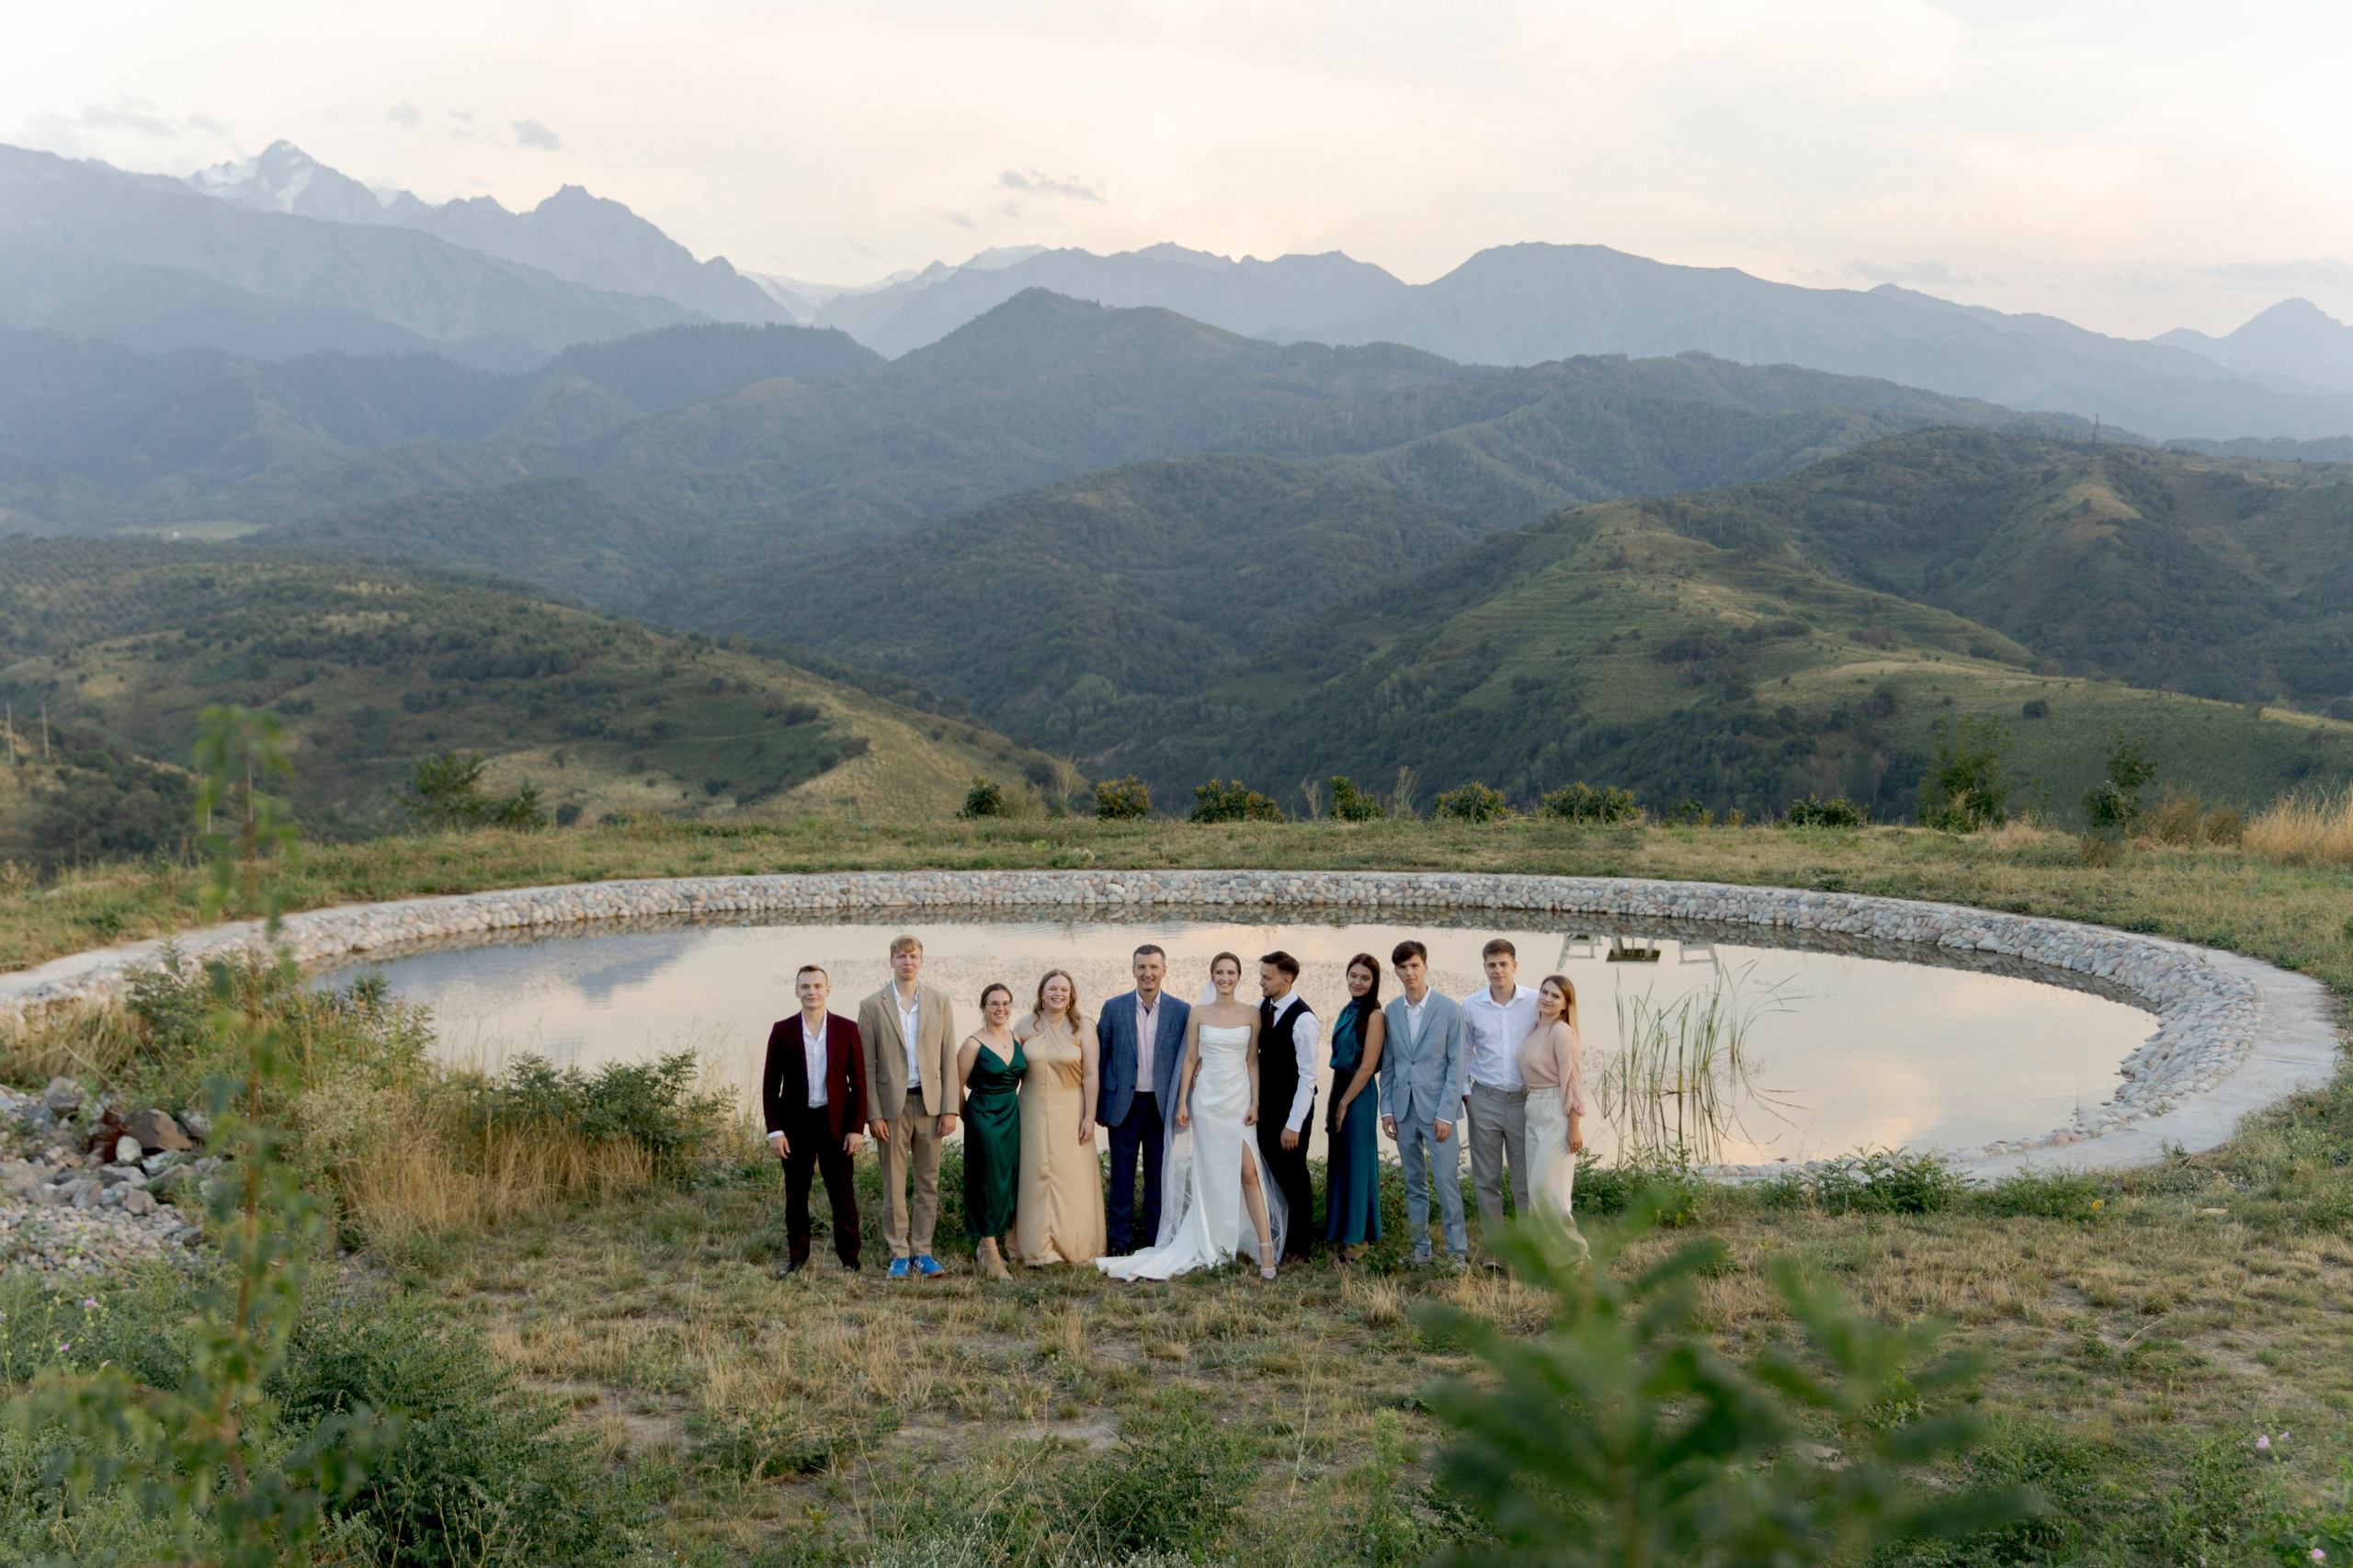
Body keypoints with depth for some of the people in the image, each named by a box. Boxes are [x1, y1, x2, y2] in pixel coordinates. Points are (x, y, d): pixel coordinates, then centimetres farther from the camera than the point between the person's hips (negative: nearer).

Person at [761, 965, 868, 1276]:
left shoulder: (847, 1029, 1)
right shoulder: (782, 1030, 1)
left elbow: (858, 1081, 1)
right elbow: (770, 1083, 2)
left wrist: (856, 1128, -5)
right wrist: (774, 1130, -5)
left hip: (835, 1122, -1)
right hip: (796, 1122, 1)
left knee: (843, 1194, 2)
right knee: (795, 1194, 8)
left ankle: (849, 1259, 11)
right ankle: (796, 1258, 19)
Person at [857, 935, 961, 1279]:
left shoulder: (939, 1001, 5)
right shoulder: (872, 1006, 0)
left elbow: (949, 1057, 4)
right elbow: (867, 1066, 0)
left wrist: (950, 1108, -2)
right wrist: (873, 1114, -6)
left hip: (930, 1102, 2)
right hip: (892, 1105, -2)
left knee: (928, 1182, 6)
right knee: (894, 1184, 3)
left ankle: (922, 1252, 14)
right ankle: (899, 1254, 10)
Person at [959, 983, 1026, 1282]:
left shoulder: (1016, 1038, 6)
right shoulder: (974, 1043, -11)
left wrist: (1017, 1106, 12)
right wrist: (970, 1117, 2)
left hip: (1013, 1116, 6)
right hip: (984, 1118, -6)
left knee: (1010, 1181, 8)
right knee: (988, 1181, -3)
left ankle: (986, 1243, 22)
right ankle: (989, 1254, 3)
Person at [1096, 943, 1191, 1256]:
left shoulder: (1182, 1012, -1)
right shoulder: (1114, 1008, 0)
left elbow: (1187, 1061, 3)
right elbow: (1099, 1059, 4)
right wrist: (1099, 1107, 3)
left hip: (1162, 1106, 0)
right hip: (1124, 1104, 0)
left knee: (1159, 1179, 8)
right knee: (1122, 1179, 5)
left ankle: (1156, 1242, 19)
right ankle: (1119, 1244, 14)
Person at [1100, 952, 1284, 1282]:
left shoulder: (1251, 1015, 2)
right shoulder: (1199, 1014, 3)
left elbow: (1253, 1061, 3)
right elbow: (1190, 1059, 5)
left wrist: (1255, 1103, -3)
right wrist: (1182, 1102, 1)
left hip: (1239, 1099, -1)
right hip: (1207, 1099, 1)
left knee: (1249, 1172, -8)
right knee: (1212, 1172, 5)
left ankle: (1266, 1250, -9)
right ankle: (1214, 1243, 16)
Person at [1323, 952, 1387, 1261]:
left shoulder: (1374, 1016, -15)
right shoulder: (1347, 1011, 11)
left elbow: (1368, 1067, -16)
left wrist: (1344, 1103, -13)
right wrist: (1335, 1101, 12)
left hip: (1360, 1095, -8)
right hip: (1341, 1089, 8)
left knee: (1356, 1160, -1)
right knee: (1339, 1161, 13)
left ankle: (1357, 1238, 8)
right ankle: (1341, 1231, 24)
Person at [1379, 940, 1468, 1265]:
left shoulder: (1448, 1009, -5)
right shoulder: (1391, 1012, 7)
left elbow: (1456, 1064, -7)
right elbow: (1388, 1064, 11)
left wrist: (1446, 1114, -12)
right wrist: (1387, 1109, 4)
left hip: (1437, 1109, -4)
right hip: (1404, 1110, 4)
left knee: (1446, 1180, -6)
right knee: (1414, 1183, 10)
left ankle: (1458, 1249, 3)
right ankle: (1421, 1247, 18)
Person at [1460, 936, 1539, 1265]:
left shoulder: (1535, 1002, -2)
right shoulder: (1470, 1006, 3)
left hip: (1524, 1100, -2)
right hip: (1485, 1101, 2)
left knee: (1526, 1180, 1)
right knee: (1486, 1180, 5)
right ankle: (1495, 1248, 12)